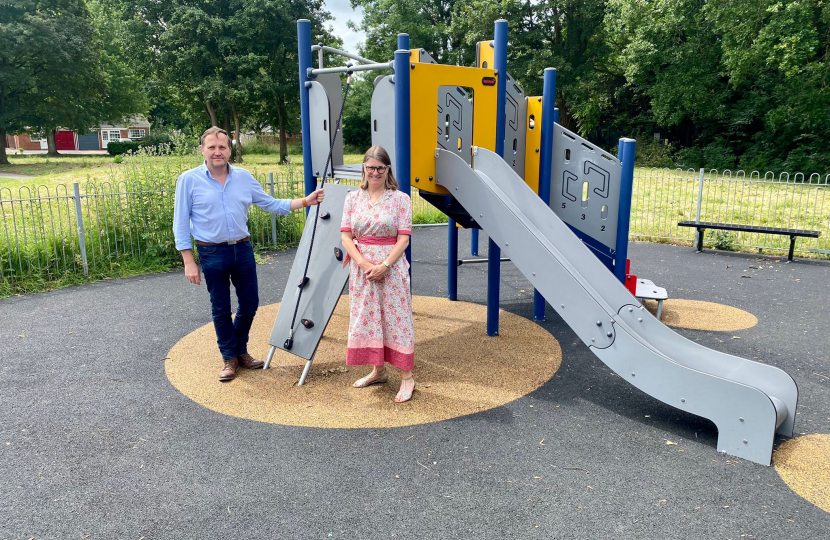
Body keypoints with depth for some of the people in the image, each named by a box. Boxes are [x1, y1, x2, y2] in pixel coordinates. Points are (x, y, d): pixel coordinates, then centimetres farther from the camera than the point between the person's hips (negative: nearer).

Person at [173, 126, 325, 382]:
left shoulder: (244, 177, 3)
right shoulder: (189, 180, -7)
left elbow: (270, 204, 10)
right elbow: (180, 224, -5)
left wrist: (305, 201, 0)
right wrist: (188, 262, -9)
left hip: (243, 249, 3)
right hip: (212, 253, -3)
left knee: (250, 303, 10)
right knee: (221, 308, 8)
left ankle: (240, 349, 34)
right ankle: (229, 358, 26)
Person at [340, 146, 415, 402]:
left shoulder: (400, 199, -3)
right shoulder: (353, 198, 6)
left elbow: (403, 238, -7)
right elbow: (346, 237, 1)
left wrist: (384, 265, -18)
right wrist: (365, 264, -13)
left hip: (392, 267, -4)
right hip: (361, 267, 4)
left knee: (396, 318, -1)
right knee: (366, 318, 11)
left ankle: (407, 376, 9)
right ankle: (378, 370, 28)